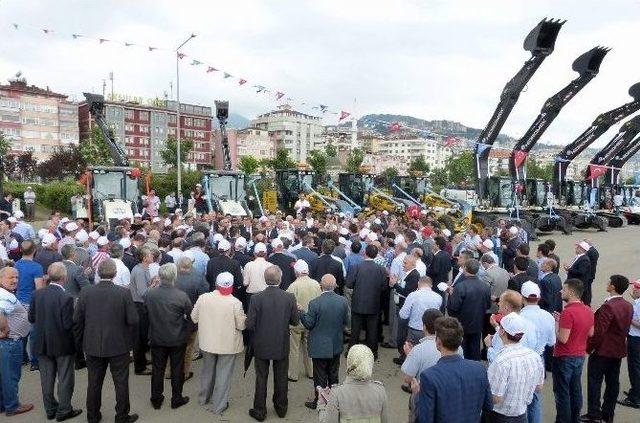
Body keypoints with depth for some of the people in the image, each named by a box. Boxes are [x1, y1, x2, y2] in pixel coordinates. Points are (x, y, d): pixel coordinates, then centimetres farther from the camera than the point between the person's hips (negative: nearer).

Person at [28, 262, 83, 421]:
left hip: (43, 344, 5)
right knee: (65, 379, 11)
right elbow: (69, 324, -23)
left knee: (47, 378, 18)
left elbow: (31, 318, 1)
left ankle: (50, 409, 31)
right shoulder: (66, 298, -24)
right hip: (63, 344, -5)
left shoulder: (37, 294, -8)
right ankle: (63, 410, 21)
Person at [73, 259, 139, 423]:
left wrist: (80, 340, 12)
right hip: (119, 346, -2)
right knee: (121, 383, 12)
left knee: (94, 383, 18)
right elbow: (133, 320, -14)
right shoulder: (124, 293, -16)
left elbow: (77, 321, -2)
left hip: (93, 346, 3)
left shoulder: (86, 292, -9)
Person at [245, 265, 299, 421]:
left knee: (261, 379, 15)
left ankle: (259, 411, 27)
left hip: (261, 346, -1)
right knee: (281, 378, 19)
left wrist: (258, 329, 6)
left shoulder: (256, 298, -19)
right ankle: (281, 408, 35)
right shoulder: (289, 298, -16)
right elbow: (295, 321, -6)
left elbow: (249, 325, -16)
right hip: (282, 346, 1)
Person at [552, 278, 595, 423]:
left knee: (562, 392, 4)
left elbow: (562, 339, -26)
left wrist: (556, 324, -10)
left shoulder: (568, 312, -25)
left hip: (565, 357, -8)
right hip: (580, 356, 8)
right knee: (575, 389, 20)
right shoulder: (588, 311, 2)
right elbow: (590, 333, 15)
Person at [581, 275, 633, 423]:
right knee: (612, 383, 14)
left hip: (602, 351, -8)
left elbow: (598, 331, -21)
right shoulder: (629, 306, 2)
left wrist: (589, 348, -11)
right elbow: (626, 328, 11)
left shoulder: (608, 306, -23)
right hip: (619, 350, 8)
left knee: (594, 382, 3)